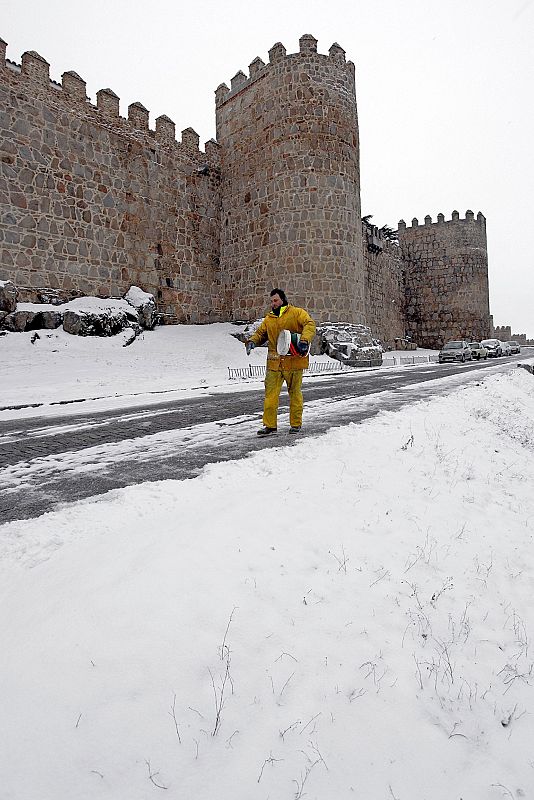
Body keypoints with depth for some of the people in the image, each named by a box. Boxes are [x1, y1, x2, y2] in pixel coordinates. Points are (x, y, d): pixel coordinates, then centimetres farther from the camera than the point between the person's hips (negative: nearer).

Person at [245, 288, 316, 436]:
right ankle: (270, 425, 6)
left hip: (294, 361, -4)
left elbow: (310, 325, -12)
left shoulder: (297, 313, 0)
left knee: (295, 393, 8)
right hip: (274, 362, 4)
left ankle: (296, 424, 21)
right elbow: (260, 333, 20)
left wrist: (304, 340, -28)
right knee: (270, 394, -1)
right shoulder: (269, 319, 15)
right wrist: (252, 341, -2)